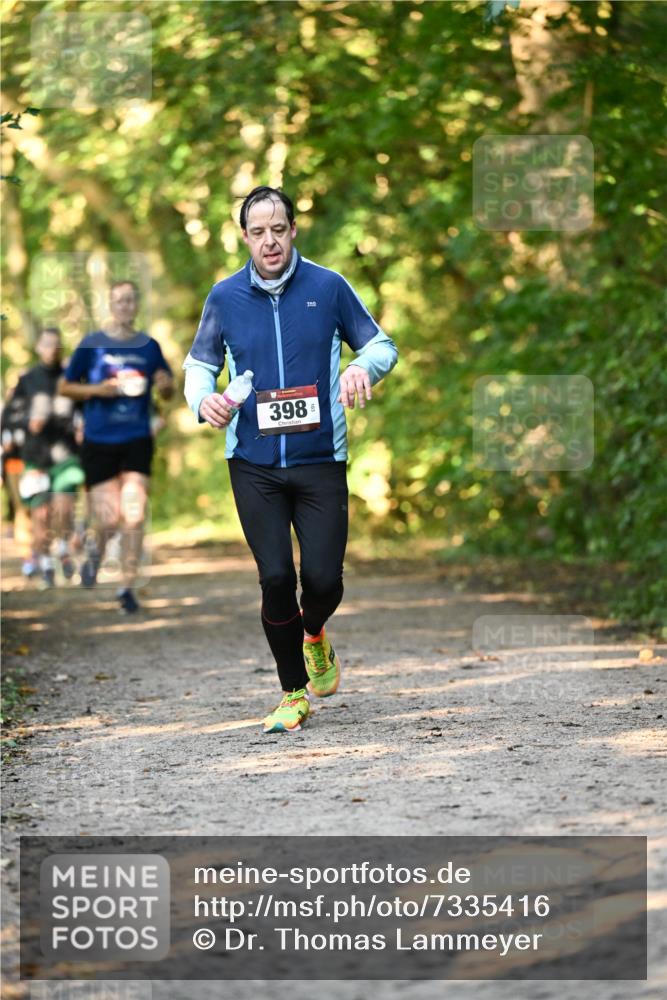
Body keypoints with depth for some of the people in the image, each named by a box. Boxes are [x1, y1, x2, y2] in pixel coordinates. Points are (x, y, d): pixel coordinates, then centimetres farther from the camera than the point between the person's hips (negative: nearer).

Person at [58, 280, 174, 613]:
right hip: (99, 441, -1)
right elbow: (65, 386, 6)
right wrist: (99, 389, -11)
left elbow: (167, 391, 16)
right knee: (108, 519, -3)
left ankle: (127, 587, 0)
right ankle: (97, 550, 32)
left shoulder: (148, 346, 7)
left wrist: (165, 385, -8)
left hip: (137, 441, 1)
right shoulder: (92, 344, 2)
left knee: (134, 516, -10)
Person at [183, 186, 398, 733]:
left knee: (324, 579, -7)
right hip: (254, 465, 1)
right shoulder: (225, 296, 3)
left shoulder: (329, 287, -1)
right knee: (276, 577, -7)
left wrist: (363, 367, -14)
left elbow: (381, 344, 9)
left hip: (320, 460, -1)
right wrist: (203, 398, -8)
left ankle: (314, 633, 32)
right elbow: (200, 362, 15)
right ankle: (294, 693, 12)